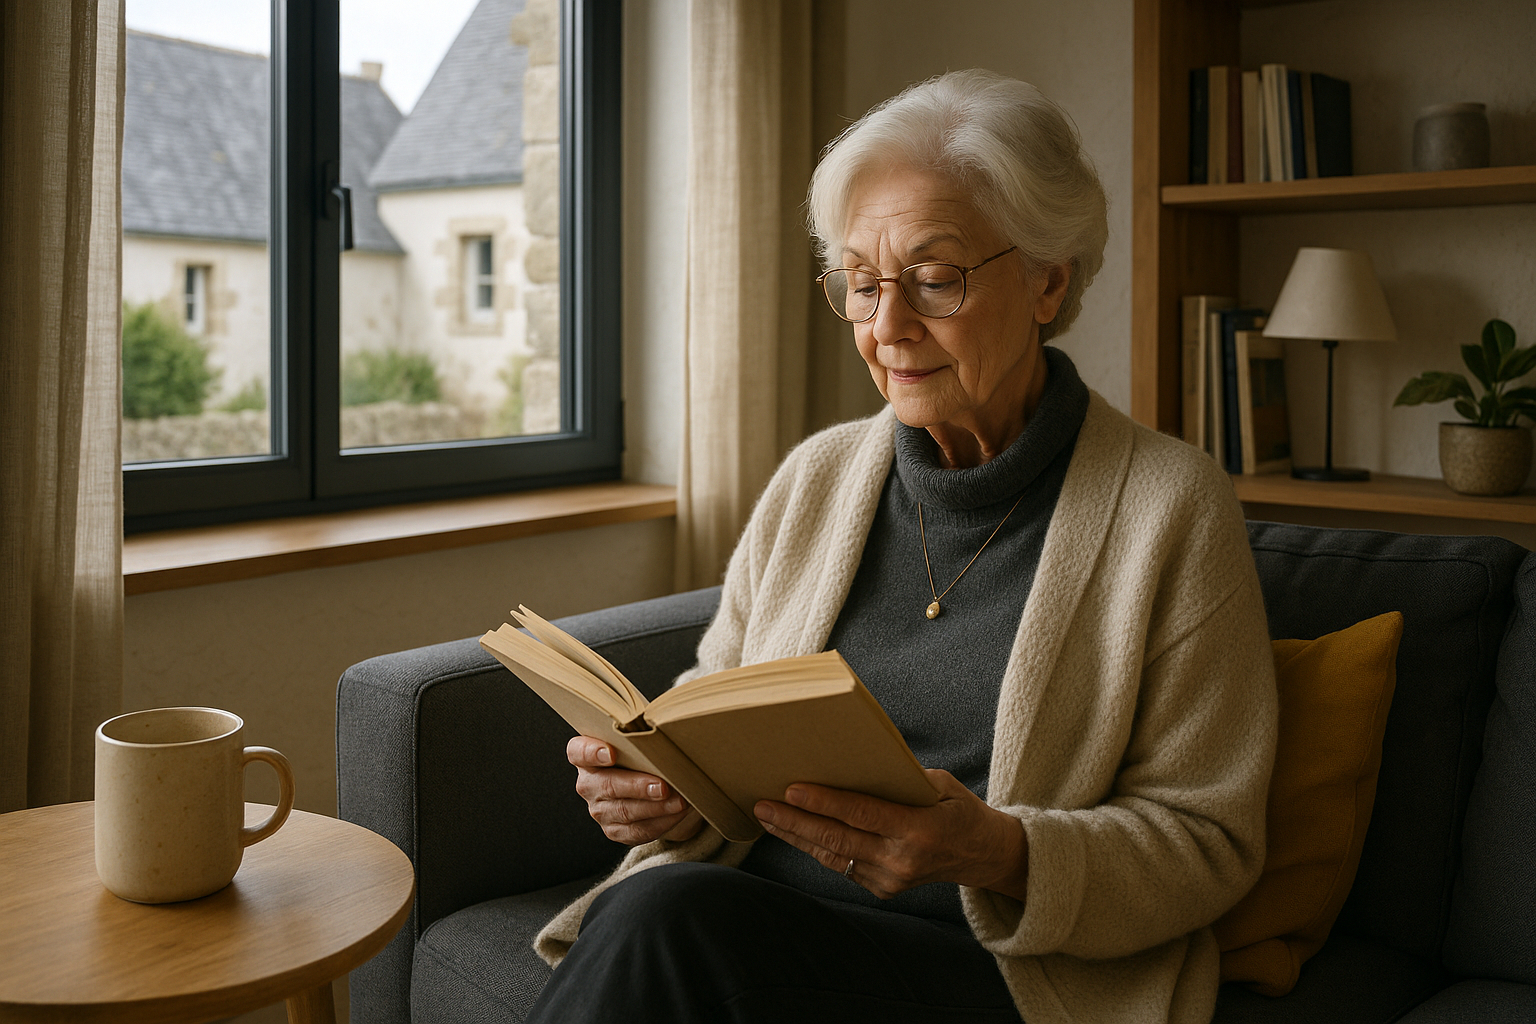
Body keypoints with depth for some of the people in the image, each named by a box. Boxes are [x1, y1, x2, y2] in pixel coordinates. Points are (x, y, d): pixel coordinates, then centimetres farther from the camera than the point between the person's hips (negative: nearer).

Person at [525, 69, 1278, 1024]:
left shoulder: (1175, 506, -3)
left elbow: (1208, 840, -3)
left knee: (673, 923, -30)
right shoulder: (815, 476, 11)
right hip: (752, 908, 4)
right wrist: (668, 783, -7)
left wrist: (995, 854, -21)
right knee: (657, 907, -32)